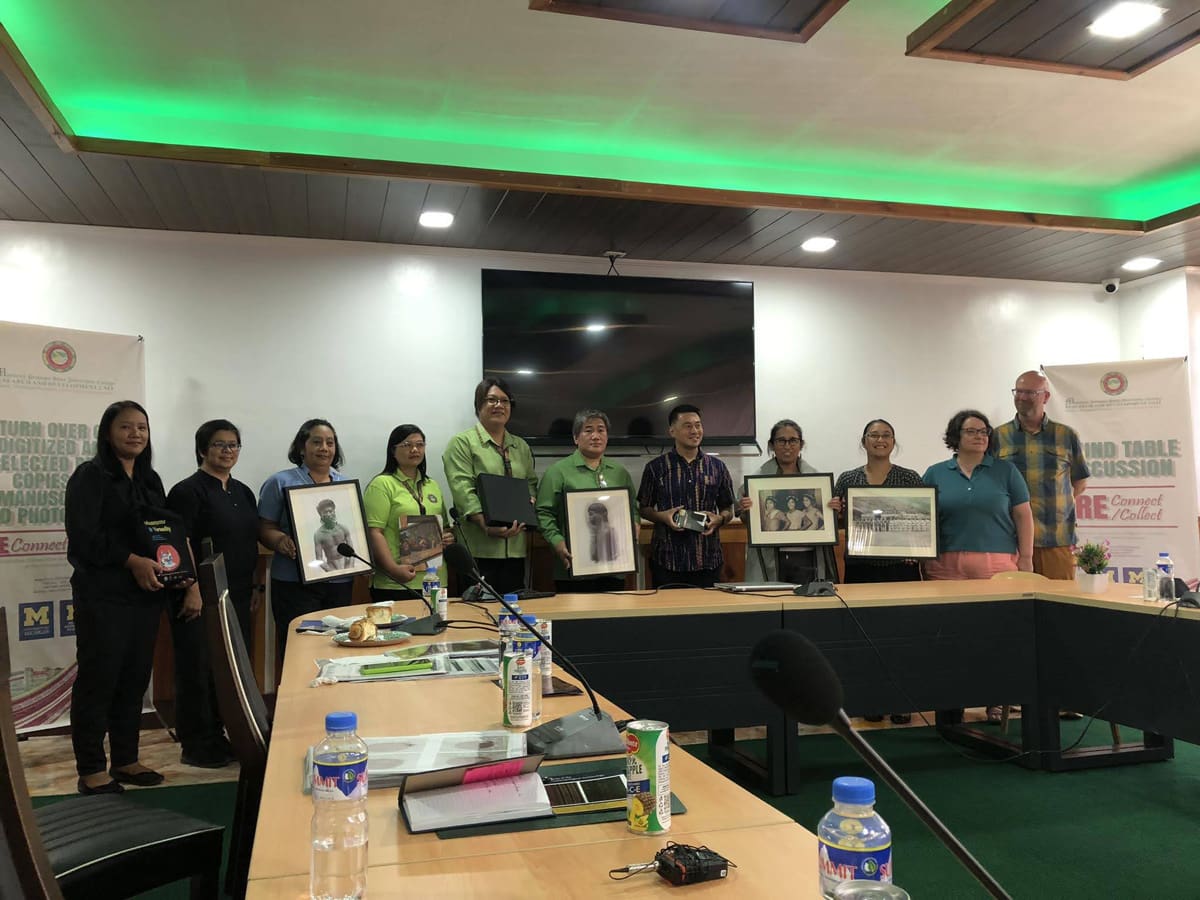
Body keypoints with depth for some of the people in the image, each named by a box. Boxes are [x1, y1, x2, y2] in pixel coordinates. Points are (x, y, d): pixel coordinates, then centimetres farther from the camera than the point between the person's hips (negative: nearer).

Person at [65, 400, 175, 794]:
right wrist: (132, 561, -21)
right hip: (103, 594, -6)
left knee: (135, 678, 10)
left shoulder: (151, 479, 15)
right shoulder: (90, 476, -5)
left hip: (146, 593, 6)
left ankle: (126, 760, 21)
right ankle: (91, 771, 8)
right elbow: (83, 535, -14)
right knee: (98, 678, -2)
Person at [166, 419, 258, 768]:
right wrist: (193, 589, -21)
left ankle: (221, 736, 24)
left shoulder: (243, 492, 14)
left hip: (237, 596, 7)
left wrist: (254, 588, 16)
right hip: (202, 597, -7)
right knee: (199, 669, 0)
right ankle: (195, 746, 11)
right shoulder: (188, 491, -8)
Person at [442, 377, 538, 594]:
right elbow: (463, 490, -12)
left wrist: (530, 503, -2)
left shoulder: (521, 447, 20)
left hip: (515, 546, 5)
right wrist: (487, 525, -25)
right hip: (479, 547, -5)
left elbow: (532, 483, 22)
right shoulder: (462, 443, 0)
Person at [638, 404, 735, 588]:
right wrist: (662, 516, -10)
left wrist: (719, 519, -7)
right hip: (668, 559, -1)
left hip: (708, 559, 2)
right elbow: (644, 508, 9)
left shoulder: (717, 467, 8)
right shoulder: (656, 467, 3)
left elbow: (728, 510, 14)